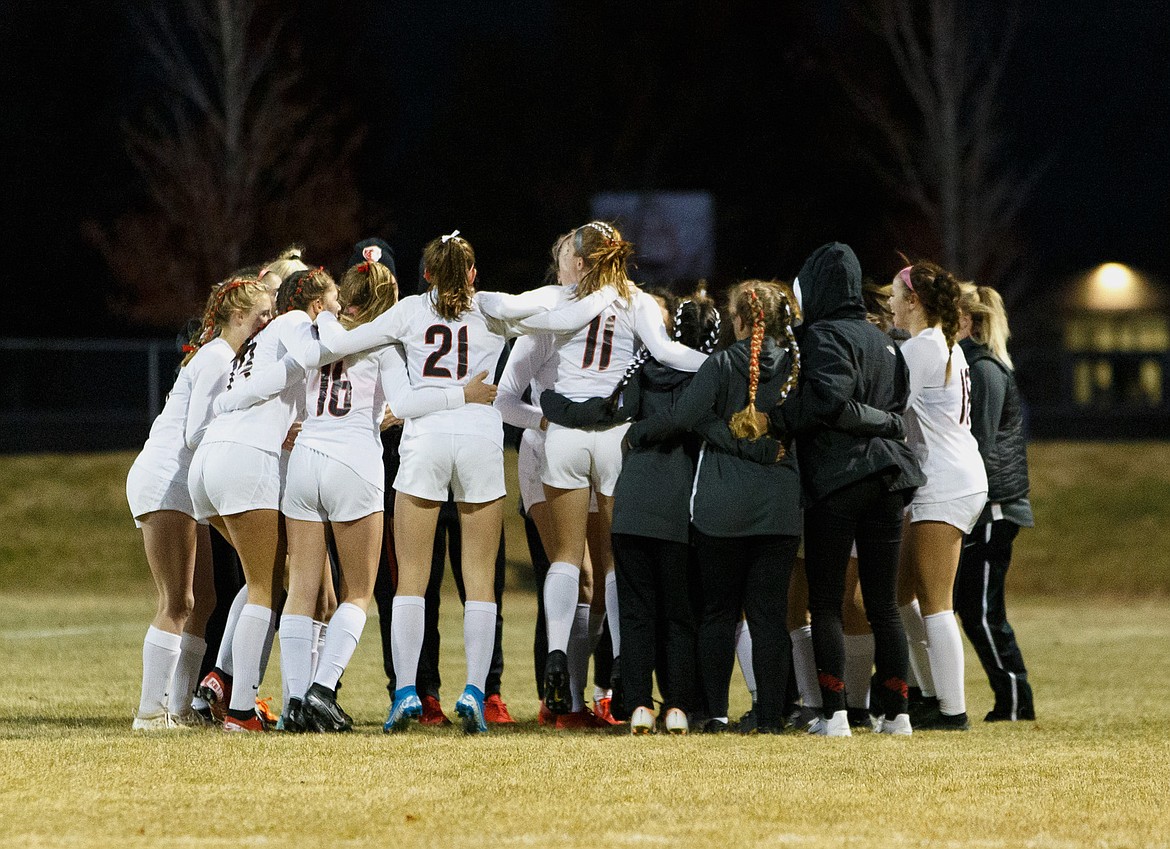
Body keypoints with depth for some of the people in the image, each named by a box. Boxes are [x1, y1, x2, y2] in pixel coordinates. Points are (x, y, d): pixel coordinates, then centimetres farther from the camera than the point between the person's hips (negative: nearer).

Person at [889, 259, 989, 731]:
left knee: (935, 604, -8)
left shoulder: (919, 349, -14)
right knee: (902, 593, 15)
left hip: (945, 488, -10)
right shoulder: (948, 347, 16)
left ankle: (952, 709, -8)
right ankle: (933, 696, 18)